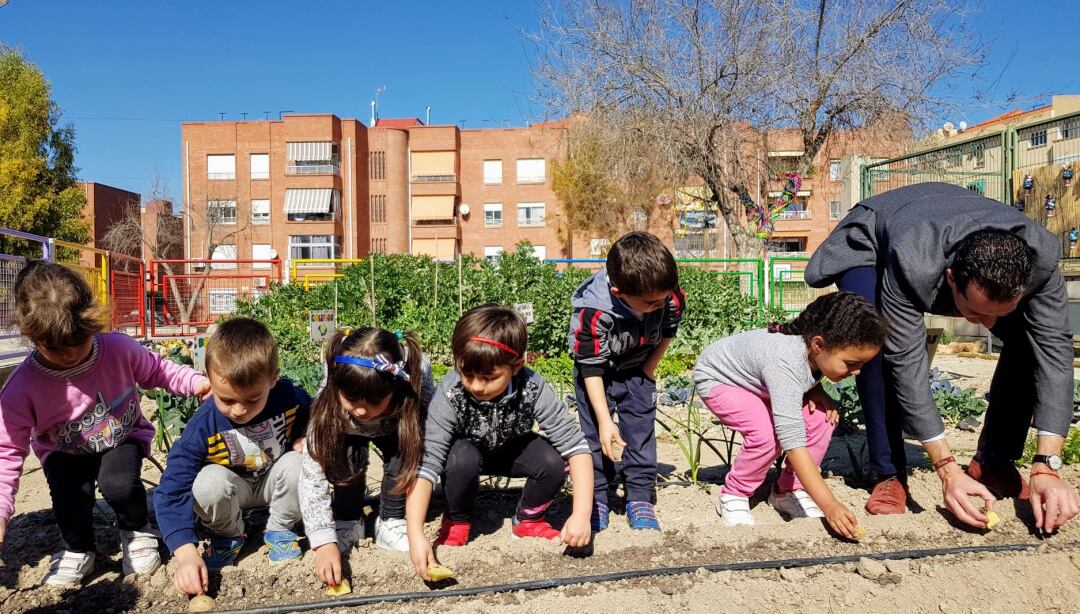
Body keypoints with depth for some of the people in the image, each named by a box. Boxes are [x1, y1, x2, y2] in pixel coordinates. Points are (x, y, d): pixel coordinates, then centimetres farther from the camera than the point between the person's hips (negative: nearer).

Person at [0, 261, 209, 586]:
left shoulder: (119, 349, -24)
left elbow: (156, 370, -3)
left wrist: (195, 381, -20)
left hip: (124, 437, -1)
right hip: (65, 451, 1)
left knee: (119, 485, -29)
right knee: (70, 496, -27)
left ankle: (137, 532, 6)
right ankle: (77, 551, 7)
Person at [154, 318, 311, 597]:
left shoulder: (290, 398, -25)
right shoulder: (202, 427, -30)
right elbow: (171, 492, -31)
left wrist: (306, 438, -23)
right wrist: (187, 555, -42)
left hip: (275, 481, 1)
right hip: (231, 487, -1)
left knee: (296, 465, -32)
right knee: (209, 482, -34)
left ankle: (279, 530, -3)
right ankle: (228, 536, -1)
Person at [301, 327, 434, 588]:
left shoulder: (416, 374, -41)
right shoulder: (329, 401, -39)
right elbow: (311, 474, -38)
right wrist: (324, 542, -45)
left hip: (395, 429, 0)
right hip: (348, 433, 0)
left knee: (402, 452, -27)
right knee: (348, 453, -27)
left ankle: (390, 524, -8)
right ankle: (348, 523, -5)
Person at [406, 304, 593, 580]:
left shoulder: (534, 390, -32)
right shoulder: (449, 394, -35)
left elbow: (576, 447, -31)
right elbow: (425, 463, -38)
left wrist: (581, 515, -41)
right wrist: (416, 536, -47)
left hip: (512, 451, 1)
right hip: (467, 452, -1)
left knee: (554, 462, -27)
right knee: (461, 458, -35)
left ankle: (528, 519, 4)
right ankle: (456, 522, -3)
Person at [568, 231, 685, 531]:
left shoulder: (671, 297, -28)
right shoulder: (592, 311, -37)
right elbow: (591, 367, -28)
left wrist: (648, 371, -3)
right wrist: (605, 420, -27)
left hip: (637, 370, 3)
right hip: (597, 371, -2)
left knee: (641, 430, 0)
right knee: (595, 432, -4)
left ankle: (640, 498, 9)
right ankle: (596, 498, 9)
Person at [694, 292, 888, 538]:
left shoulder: (818, 350, -21)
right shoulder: (784, 363, -43)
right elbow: (793, 441, -46)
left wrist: (816, 392, -18)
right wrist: (829, 505, -48)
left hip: (757, 379, 7)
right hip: (718, 379, -7)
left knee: (820, 416, -13)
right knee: (768, 434, -30)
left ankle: (788, 491, 5)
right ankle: (733, 496, -5)